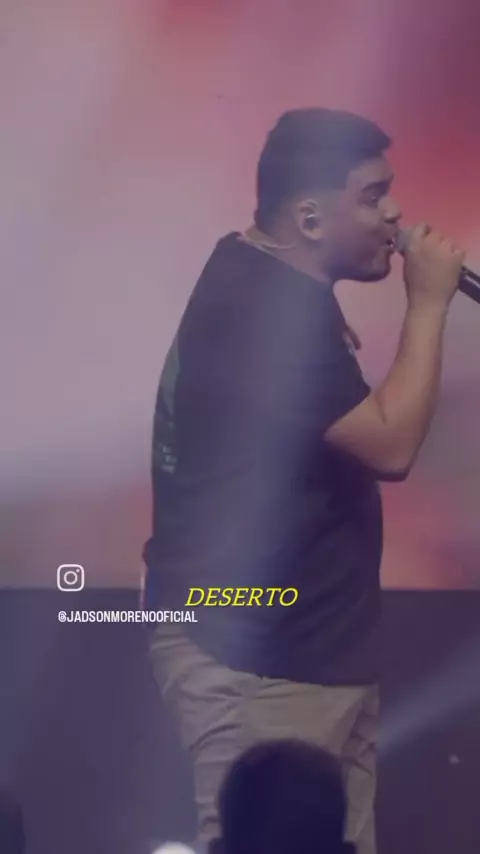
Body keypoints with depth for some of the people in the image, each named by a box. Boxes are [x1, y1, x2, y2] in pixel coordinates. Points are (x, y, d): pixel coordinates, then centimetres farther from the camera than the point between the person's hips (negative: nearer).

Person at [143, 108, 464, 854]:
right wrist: (428, 303, -16)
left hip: (306, 644, 10)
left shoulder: (266, 282, 13)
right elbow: (390, 445, -24)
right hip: (250, 657, -10)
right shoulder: (265, 307, -21)